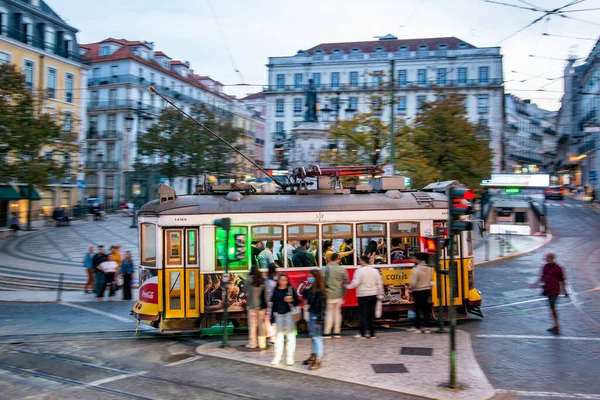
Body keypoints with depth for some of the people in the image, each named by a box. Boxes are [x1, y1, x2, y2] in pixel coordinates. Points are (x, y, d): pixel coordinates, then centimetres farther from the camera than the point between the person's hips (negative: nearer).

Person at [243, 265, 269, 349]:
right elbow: (265, 294, 3)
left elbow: (245, 290, 0)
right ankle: (262, 343, 13)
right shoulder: (262, 280, 2)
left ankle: (252, 343, 5)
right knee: (261, 324, 9)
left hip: (252, 305, -4)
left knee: (252, 324, 2)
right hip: (262, 305, 4)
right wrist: (266, 304, 8)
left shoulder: (248, 280, -9)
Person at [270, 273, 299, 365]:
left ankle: (290, 357, 9)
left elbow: (297, 302, -1)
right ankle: (277, 356, 20)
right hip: (278, 314, 3)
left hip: (289, 314, -3)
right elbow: (273, 304, 10)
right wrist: (272, 318, 10)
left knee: (290, 335, 2)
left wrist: (291, 301, -22)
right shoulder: (276, 291, 6)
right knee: (279, 335, 12)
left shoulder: (291, 289, -2)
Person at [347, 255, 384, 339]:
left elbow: (356, 283, -16)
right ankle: (372, 334, 12)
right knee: (371, 314, 10)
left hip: (363, 295, -4)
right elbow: (379, 284, 9)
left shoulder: (360, 270, -10)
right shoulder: (375, 271, 6)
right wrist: (380, 295, 16)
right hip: (373, 295, 4)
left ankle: (362, 334, 1)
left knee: (363, 315, 0)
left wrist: (348, 286, 0)